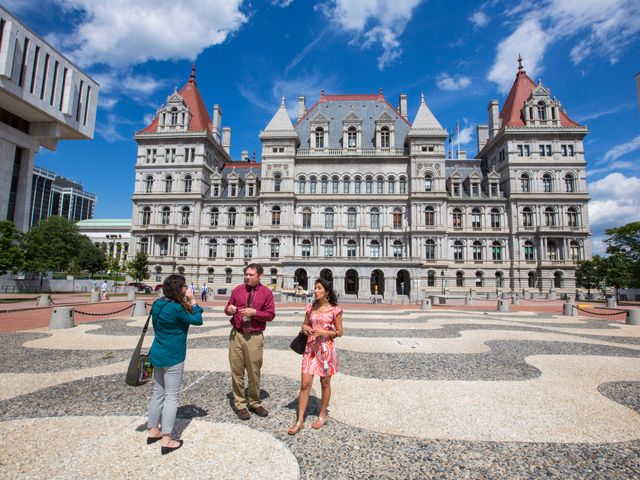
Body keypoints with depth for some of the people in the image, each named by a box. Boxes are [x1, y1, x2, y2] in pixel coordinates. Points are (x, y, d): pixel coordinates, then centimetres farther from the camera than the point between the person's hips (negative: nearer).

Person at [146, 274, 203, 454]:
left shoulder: (159, 304, 2)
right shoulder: (175, 308, -24)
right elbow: (197, 320, -12)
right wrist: (193, 301, -9)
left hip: (158, 355, 9)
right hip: (172, 358, -9)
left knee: (158, 393, 20)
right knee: (171, 397, 3)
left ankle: (153, 431, 34)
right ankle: (167, 440, 12)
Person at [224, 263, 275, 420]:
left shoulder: (266, 293, 0)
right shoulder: (238, 289, 6)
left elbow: (271, 314, -3)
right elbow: (228, 308, 13)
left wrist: (254, 312, -17)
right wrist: (229, 309, -11)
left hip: (255, 337, -2)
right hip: (237, 335, 2)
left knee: (254, 371, 8)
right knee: (237, 370, 6)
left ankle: (255, 403, 28)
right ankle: (240, 405, 22)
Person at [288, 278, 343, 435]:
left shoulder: (334, 310, -8)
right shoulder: (310, 307, 3)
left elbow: (339, 332, -4)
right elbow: (304, 324, 14)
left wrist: (324, 332, -19)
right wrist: (304, 328, -9)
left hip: (326, 348, -3)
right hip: (310, 348, 3)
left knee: (325, 383, 13)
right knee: (305, 384, 2)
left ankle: (323, 415, 32)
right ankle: (300, 421, 12)